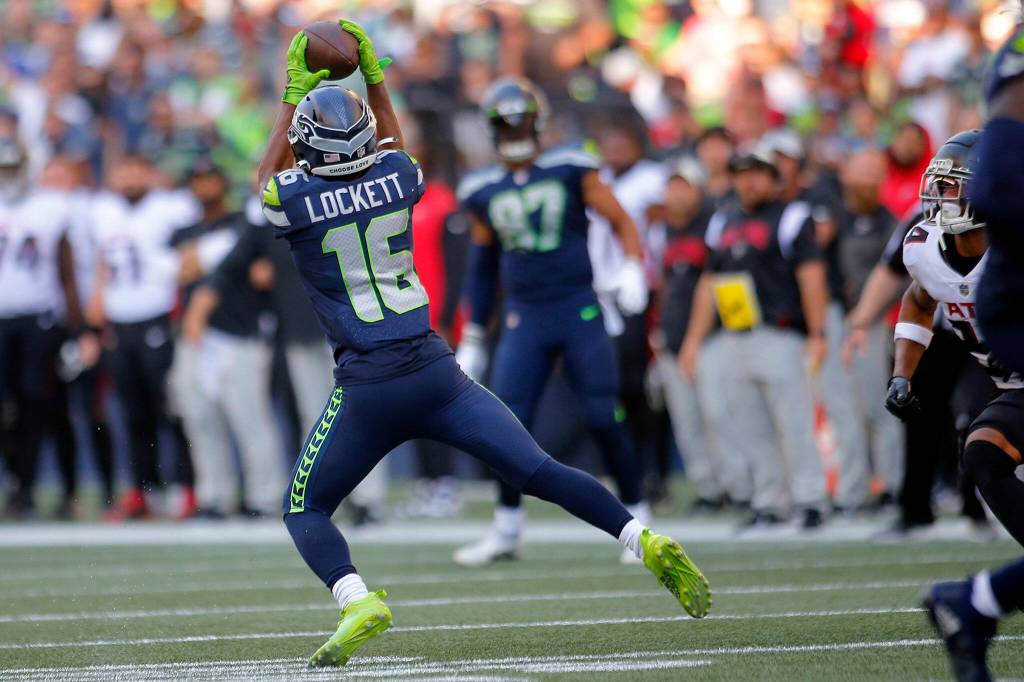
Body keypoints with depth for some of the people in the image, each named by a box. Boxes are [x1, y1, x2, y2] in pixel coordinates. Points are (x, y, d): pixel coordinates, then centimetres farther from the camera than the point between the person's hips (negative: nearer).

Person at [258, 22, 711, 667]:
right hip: (436, 371, 3)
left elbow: (271, 176, 20)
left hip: (367, 389, -3)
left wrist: (294, 95, 25)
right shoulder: (396, 178, 1)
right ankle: (647, 541, -10)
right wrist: (373, 75, 35)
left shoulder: (294, 200, -7)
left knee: (306, 509, 10)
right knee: (539, 471, 5)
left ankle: (357, 600, -16)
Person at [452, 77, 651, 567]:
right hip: (524, 317, 3)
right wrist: (472, 337, 18)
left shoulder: (571, 170, -2)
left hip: (580, 310, -3)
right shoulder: (484, 192, 8)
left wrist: (633, 269, -14)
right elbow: (483, 265, 18)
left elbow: (620, 222, 4)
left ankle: (637, 520, 8)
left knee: (604, 420, -7)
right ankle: (508, 530, 8)